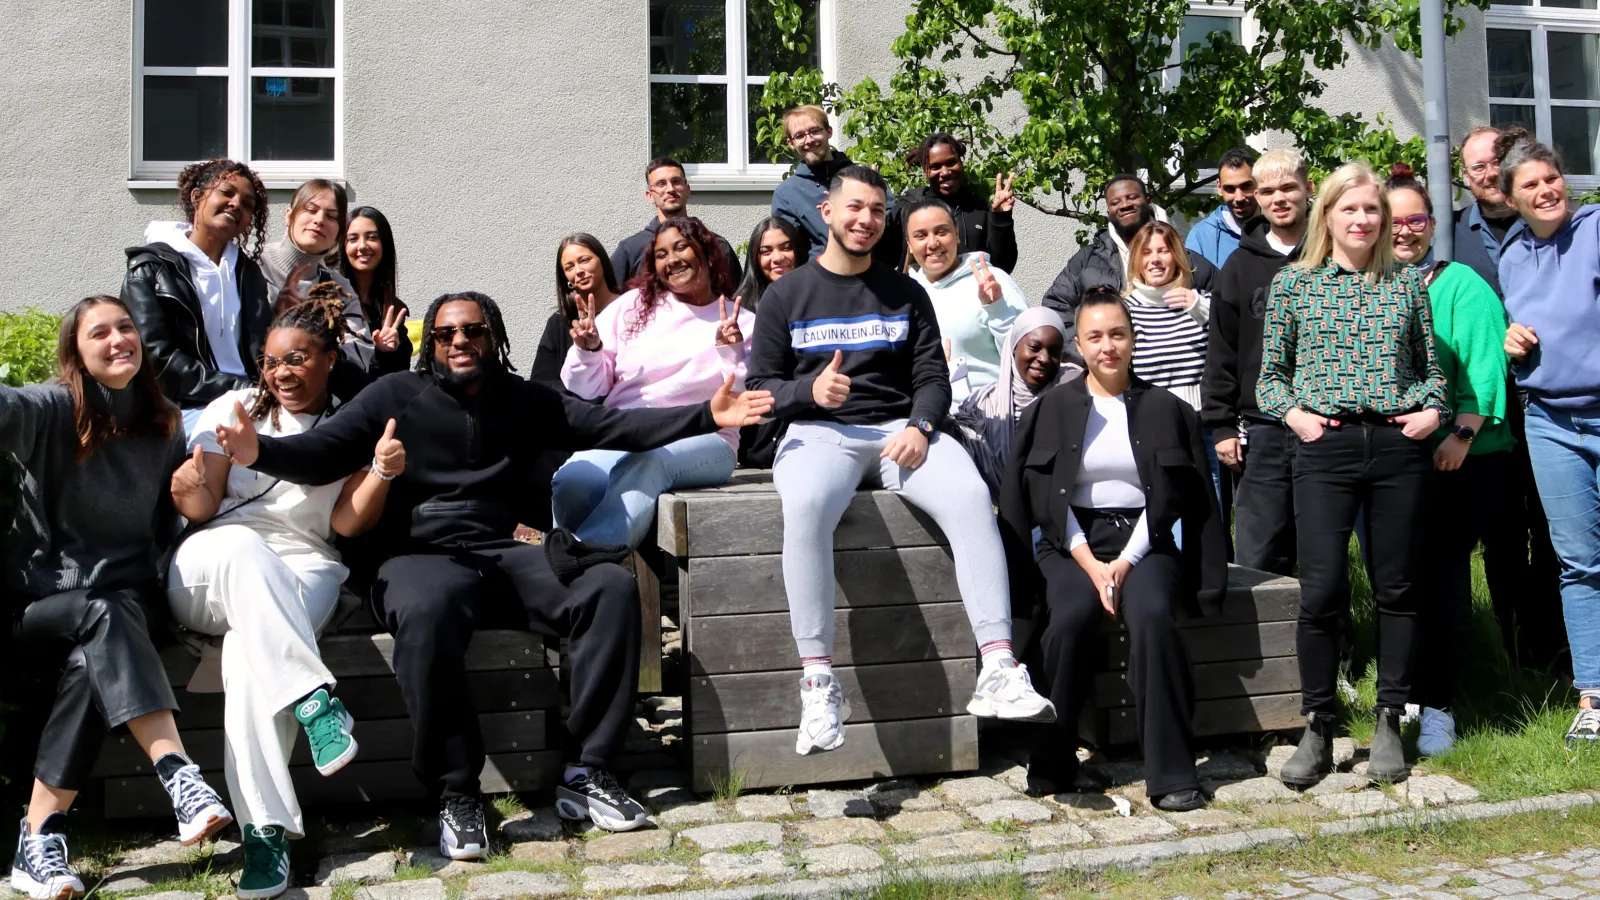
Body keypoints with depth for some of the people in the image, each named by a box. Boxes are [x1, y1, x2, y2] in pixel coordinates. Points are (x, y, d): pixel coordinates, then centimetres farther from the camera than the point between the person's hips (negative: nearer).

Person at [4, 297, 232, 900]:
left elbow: (171, 524, 16)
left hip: (125, 592, 2)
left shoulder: (164, 428, 9)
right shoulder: (53, 409, -3)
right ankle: (180, 777, -47)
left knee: (92, 659, -31)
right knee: (104, 616, -35)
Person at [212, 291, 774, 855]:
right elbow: (321, 453, -1)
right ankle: (456, 794, -25)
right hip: (421, 558, -3)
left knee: (612, 586, -21)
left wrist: (707, 416, 2)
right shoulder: (395, 396, 9)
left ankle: (586, 773, -16)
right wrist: (261, 451, -24)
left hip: (504, 555, 4)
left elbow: (612, 426, 12)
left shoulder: (527, 401, 18)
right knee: (427, 610, -39)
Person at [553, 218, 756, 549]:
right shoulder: (634, 305, 18)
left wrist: (732, 351, -14)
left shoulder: (744, 323, 13)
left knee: (649, 460, -39)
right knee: (571, 483, -34)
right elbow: (588, 389, 17)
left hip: (700, 438, -2)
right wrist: (588, 350, -3)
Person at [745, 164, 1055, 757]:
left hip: (900, 428, 2)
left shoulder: (905, 294, 18)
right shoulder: (787, 295, 12)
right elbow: (760, 386, 8)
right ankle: (819, 684, -34)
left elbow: (932, 377, 11)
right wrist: (810, 390, -13)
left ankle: (998, 670, -32)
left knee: (970, 494, -29)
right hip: (818, 431, -2)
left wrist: (919, 427, -10)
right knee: (806, 506, -38)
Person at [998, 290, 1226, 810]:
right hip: (1072, 543, 0)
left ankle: (1171, 776, -24)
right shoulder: (1052, 409, 9)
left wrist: (1126, 562, -10)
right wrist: (1091, 565, -10)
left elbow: (1170, 496, 4)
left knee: (1152, 615, -30)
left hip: (1143, 541, 0)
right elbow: (1045, 497, 2)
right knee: (1071, 617, -30)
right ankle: (1051, 763, -15)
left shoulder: (1164, 409, 10)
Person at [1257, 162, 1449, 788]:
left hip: (1398, 446, 2)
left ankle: (1389, 725, 18)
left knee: (1397, 588, 6)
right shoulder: (1293, 283, 8)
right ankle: (1318, 731, 7)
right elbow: (1270, 372, 10)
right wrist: (1293, 413, -6)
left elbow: (1432, 364, 16)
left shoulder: (1406, 283, 12)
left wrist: (1433, 410, -1)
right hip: (1325, 447, -2)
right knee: (1321, 591, -6)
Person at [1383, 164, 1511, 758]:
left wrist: (1462, 432, -18)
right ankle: (1400, 692, 22)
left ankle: (1435, 703, 1)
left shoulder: (1460, 284, 0)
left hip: (1458, 459, -4)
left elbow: (1484, 363, -8)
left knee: (1442, 572, -5)